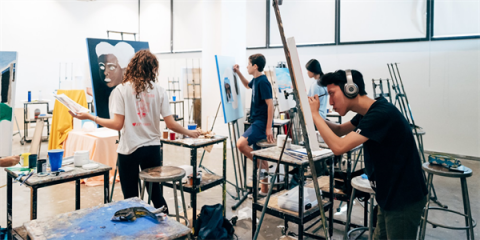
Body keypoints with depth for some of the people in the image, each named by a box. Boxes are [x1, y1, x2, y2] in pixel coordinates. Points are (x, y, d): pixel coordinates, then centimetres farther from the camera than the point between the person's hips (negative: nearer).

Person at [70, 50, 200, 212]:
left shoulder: (121, 90, -6)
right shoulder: (159, 91, -2)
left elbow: (117, 125, -11)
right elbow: (171, 124, -3)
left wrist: (89, 117, 0)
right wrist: (189, 133, 13)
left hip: (129, 149, -2)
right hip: (152, 148, 2)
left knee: (131, 199, 10)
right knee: (155, 193, 18)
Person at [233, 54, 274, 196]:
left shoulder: (263, 81, -16)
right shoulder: (255, 80, 12)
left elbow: (270, 104, -20)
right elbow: (247, 85, 37)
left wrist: (269, 128, -23)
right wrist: (238, 72, 25)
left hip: (262, 123, -10)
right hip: (257, 122, 10)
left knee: (241, 144, -24)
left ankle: (262, 167, -6)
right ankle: (264, 190, 21)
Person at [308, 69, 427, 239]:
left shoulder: (381, 114, -27)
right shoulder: (367, 112, 4)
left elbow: (339, 146, -31)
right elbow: (339, 131, 18)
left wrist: (315, 114, -20)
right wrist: (314, 116, 0)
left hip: (404, 201, -9)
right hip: (389, 197, 9)